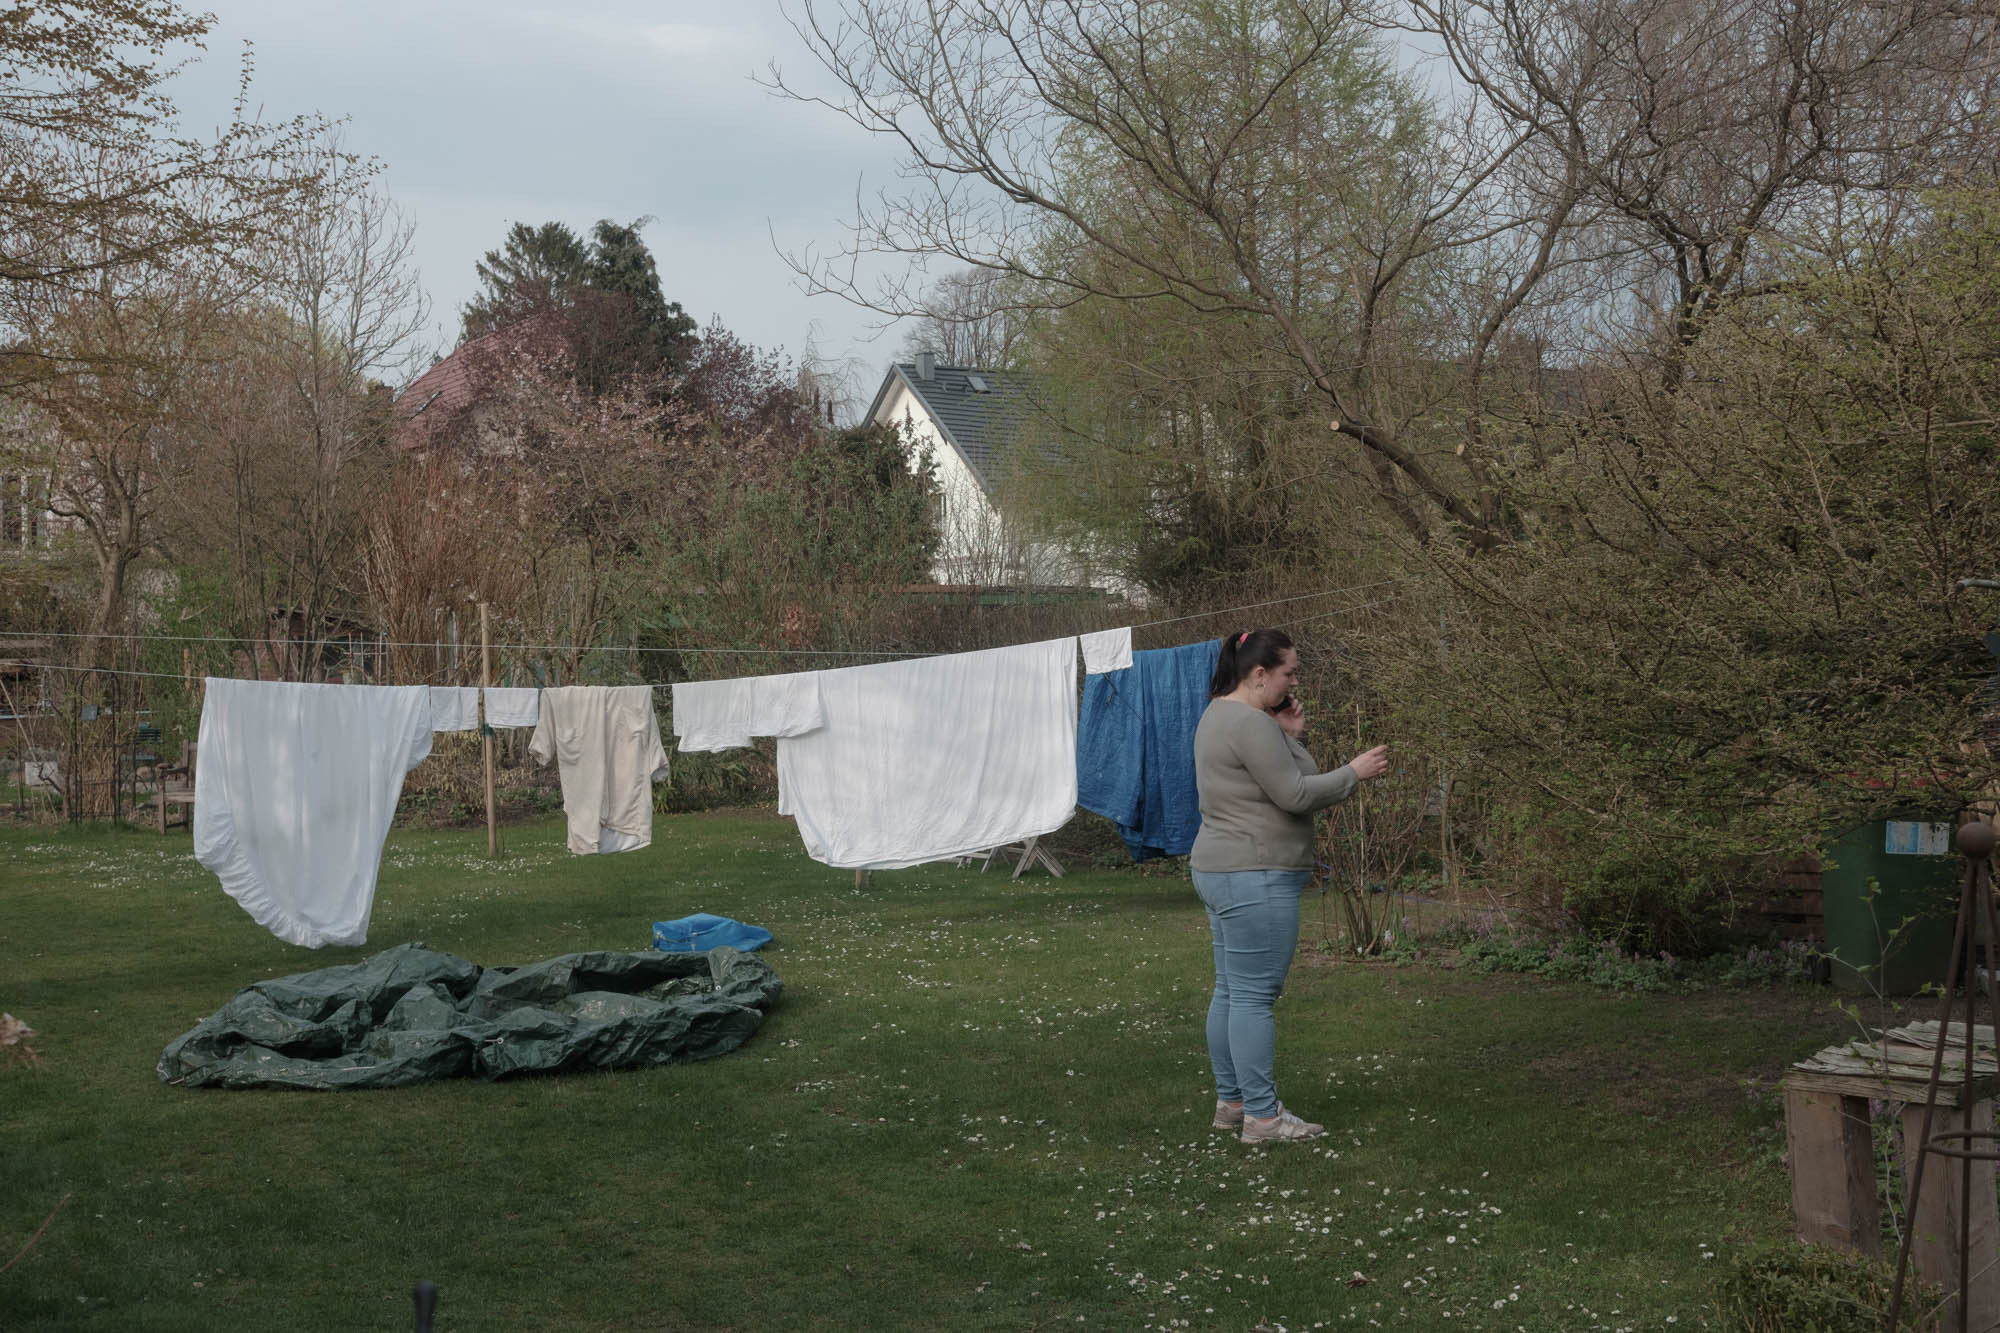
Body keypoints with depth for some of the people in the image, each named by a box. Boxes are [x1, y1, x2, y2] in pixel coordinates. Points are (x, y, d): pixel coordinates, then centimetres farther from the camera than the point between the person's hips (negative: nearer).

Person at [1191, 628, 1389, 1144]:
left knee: (1231, 991, 14)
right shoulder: (1249, 723, -17)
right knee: (1254, 996, -8)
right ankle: (1262, 1117, -4)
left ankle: (1231, 1102, 20)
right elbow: (1295, 795, -18)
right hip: (1255, 877, -11)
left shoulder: (1219, 716, 16)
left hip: (1219, 870, 11)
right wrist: (1354, 772, -7)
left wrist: (1288, 736, 9)